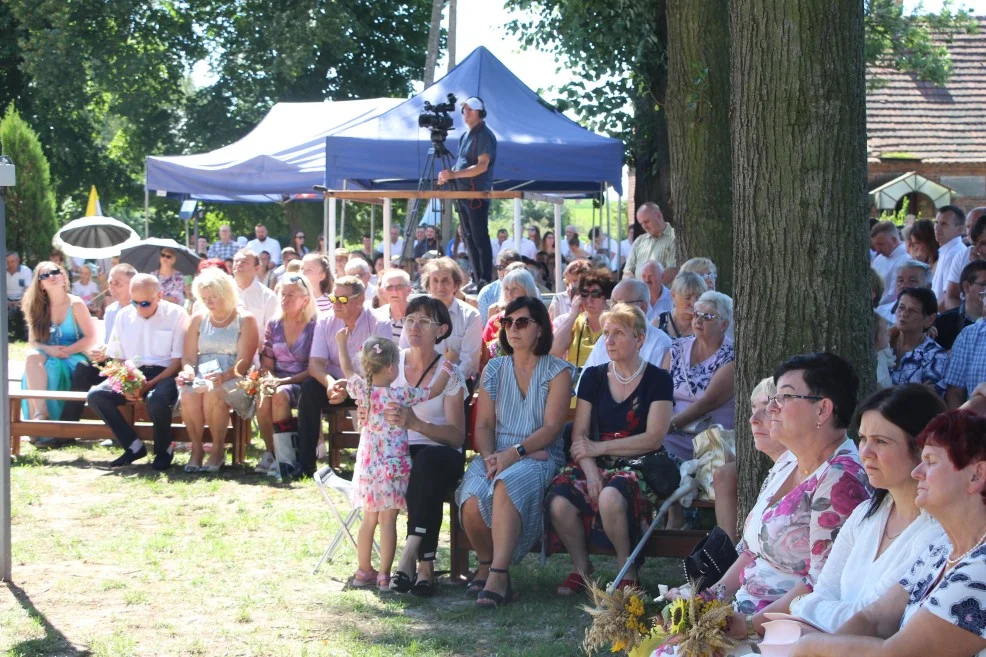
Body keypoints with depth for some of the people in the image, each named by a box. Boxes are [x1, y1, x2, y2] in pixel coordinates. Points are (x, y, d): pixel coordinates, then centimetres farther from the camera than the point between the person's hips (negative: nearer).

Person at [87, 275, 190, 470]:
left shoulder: (176, 314, -7)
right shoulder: (124, 316, 5)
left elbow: (178, 361, -9)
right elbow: (117, 358, 10)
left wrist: (150, 384, -20)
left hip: (164, 374, -5)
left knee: (156, 399, -38)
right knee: (95, 396, -19)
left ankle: (163, 451, -10)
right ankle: (134, 446, -6)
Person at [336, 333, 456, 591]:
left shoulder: (361, 390, -2)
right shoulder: (400, 395, -13)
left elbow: (347, 369, 18)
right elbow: (435, 390, -4)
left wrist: (342, 344, 34)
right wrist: (448, 364, 7)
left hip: (367, 465, 5)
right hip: (393, 465, -5)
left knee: (369, 519, 16)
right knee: (388, 521, -1)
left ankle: (364, 571, 23)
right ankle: (385, 575, 0)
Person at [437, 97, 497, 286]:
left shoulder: (484, 135, -10)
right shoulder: (465, 136, 17)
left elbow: (482, 166, -19)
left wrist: (453, 174, -25)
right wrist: (448, 175, 5)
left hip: (477, 194, -9)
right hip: (462, 192, 9)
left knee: (480, 239, -10)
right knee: (469, 240, 9)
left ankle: (486, 282, -10)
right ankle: (477, 281, 12)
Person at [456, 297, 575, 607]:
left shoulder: (558, 371, 5)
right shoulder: (494, 369, 17)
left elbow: (551, 428, -5)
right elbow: (483, 425, 10)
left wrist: (515, 452, -19)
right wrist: (490, 457, -10)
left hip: (538, 456, -3)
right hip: (496, 455, 3)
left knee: (507, 484, -39)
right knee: (472, 500, -30)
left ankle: (498, 576, -40)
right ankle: (487, 564, -4)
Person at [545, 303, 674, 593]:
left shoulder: (657, 380, 2)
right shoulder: (593, 377, 12)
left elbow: (653, 438, -7)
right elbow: (579, 434, 5)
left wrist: (599, 448, -10)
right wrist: (590, 470, -14)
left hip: (640, 465, -3)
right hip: (597, 464, 4)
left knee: (611, 496, -39)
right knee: (558, 502, -29)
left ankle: (627, 569, -15)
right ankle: (580, 566, -3)